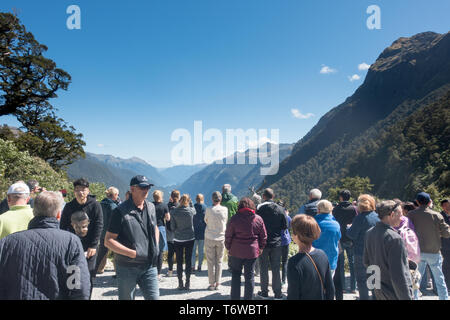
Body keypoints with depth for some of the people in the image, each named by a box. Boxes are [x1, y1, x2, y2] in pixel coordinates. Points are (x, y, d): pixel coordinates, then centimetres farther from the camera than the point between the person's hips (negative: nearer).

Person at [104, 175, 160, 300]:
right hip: (127, 267, -4)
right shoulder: (121, 211, -11)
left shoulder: (151, 207, 6)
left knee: (154, 297, 7)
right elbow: (108, 241, -12)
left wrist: (156, 247, 6)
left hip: (149, 267, 4)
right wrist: (132, 253, -20)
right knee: (126, 298, 11)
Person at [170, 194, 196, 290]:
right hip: (190, 238, 1)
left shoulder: (174, 212, -10)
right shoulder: (191, 210, -9)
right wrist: (189, 200, 13)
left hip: (178, 239, 0)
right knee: (188, 260, 9)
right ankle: (187, 283, 14)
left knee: (179, 261, 9)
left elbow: (172, 226, -5)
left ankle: (180, 284, 13)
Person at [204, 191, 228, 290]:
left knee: (211, 262, 7)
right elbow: (226, 222, 5)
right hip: (221, 238, 2)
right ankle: (217, 284, 16)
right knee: (219, 261, 11)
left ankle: (212, 284, 12)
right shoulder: (225, 209, -7)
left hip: (210, 238, -1)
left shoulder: (208, 210, -12)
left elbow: (206, 221, 4)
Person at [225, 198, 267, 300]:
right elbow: (264, 236, 7)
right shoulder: (258, 219, 0)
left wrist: (228, 248, 9)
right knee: (250, 276, 10)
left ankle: (235, 297, 17)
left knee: (235, 275, 12)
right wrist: (261, 248, 18)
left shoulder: (234, 218, -7)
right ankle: (248, 298, 17)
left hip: (236, 251, -1)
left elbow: (228, 235, -3)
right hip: (252, 252, 2)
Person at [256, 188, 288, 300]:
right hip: (276, 243, 2)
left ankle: (264, 292, 20)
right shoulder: (280, 209, -5)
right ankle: (278, 294, 16)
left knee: (264, 268, 11)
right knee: (276, 269, 10)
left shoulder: (259, 209, -12)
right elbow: (285, 226, 0)